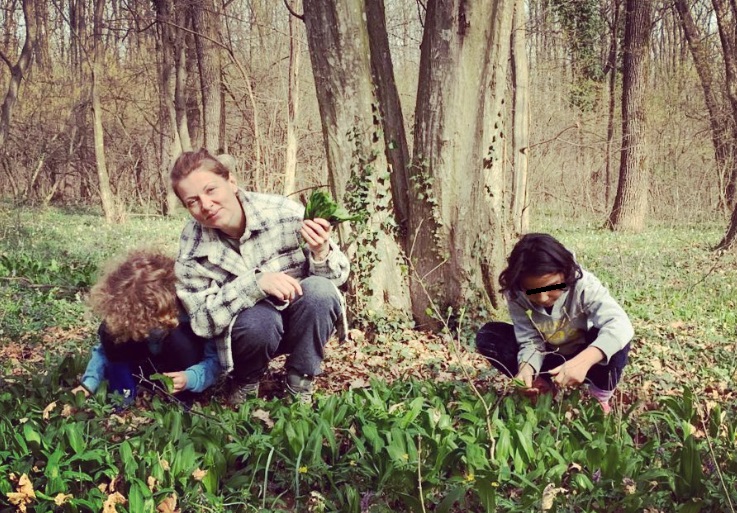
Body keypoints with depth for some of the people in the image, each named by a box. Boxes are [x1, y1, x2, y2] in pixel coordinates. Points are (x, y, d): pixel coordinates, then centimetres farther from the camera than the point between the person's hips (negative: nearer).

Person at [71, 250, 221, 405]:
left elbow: (214, 360, -25)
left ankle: (182, 402, -17)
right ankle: (123, 394, -14)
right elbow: (105, 348, -7)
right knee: (109, 330, -22)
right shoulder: (121, 311, -22)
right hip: (148, 367, 3)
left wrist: (190, 378, -43)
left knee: (179, 337, -36)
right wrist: (89, 383, -20)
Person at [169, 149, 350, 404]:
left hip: (303, 324, 1)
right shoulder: (193, 247, -15)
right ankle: (245, 384, 0)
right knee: (258, 320, -34)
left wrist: (322, 254, -36)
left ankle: (300, 386, -10)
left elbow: (339, 276, -11)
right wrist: (256, 283, -35)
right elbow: (202, 320, -20)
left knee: (319, 290, -30)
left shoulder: (284, 213, -20)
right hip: (251, 332, 0)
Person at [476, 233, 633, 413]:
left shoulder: (584, 285, -31)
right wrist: (526, 368, -42)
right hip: (549, 358, 3)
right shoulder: (516, 295, -22)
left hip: (584, 355, -2)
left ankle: (601, 395, -8)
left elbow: (620, 324, -45)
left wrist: (584, 360, -61)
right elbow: (530, 342, -18)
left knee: (615, 336, -36)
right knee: (487, 336, -18)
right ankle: (546, 388, -9)